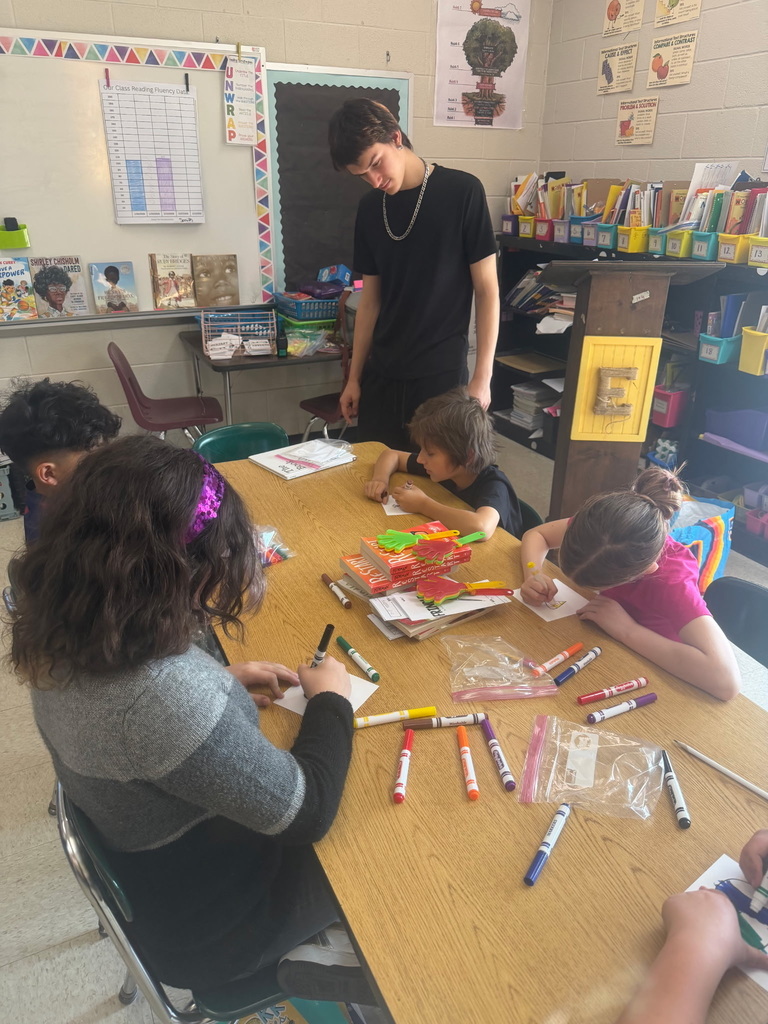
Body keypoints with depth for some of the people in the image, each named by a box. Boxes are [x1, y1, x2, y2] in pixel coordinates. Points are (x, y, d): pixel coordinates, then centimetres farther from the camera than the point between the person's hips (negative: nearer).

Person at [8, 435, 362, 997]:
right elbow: (306, 812, -29)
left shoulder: (65, 634, -17)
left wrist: (222, 682, -3)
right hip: (203, 922, -6)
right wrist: (330, 699, -14)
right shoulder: (169, 696, -43)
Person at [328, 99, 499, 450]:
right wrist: (354, 376, 11)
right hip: (381, 374, 4)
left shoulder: (461, 192, -7)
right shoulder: (370, 208, 8)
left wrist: (482, 377, -11)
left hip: (442, 372, -4)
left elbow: (487, 290, -6)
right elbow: (371, 299, 12)